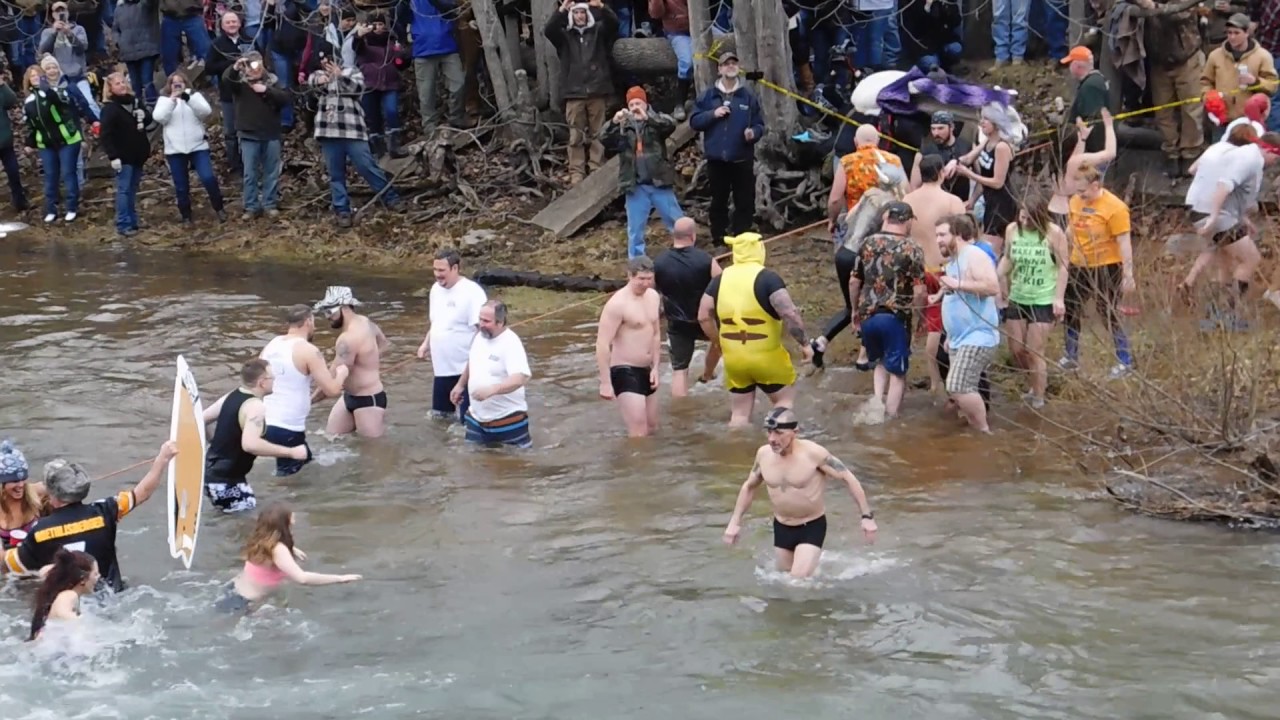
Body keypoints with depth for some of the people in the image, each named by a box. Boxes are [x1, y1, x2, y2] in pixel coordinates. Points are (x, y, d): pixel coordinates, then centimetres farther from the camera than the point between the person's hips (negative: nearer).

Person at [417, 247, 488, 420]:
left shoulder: (472, 292, -19)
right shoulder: (436, 289, 6)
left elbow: (482, 328, -20)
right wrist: (426, 343, 9)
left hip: (465, 368, -8)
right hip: (442, 367, 8)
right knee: (439, 413, 18)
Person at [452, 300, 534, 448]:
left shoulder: (511, 344, -22)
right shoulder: (480, 337, 4)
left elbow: (521, 378, -34)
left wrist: (491, 390, -45)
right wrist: (460, 385, 29)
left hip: (508, 419, -7)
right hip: (477, 418, 8)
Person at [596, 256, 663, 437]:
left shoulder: (653, 296, 7)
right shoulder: (618, 303, -19)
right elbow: (602, 344, -21)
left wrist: (655, 368, 12)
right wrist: (605, 383, -23)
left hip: (645, 371, 9)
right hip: (624, 371, -9)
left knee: (651, 429, 18)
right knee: (639, 433, -16)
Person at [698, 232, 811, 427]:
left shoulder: (720, 279, 3)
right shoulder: (767, 277, -13)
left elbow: (703, 317, 4)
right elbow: (789, 313, -22)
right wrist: (804, 343, -12)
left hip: (733, 359, 4)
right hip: (767, 357, -4)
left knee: (740, 412, 15)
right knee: (784, 400, 16)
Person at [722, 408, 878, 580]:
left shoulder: (813, 453, -23)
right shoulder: (764, 454, -7)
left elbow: (849, 479, -15)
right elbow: (749, 486, 12)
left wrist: (867, 516, -17)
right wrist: (735, 522, 9)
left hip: (812, 527, -5)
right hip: (781, 528, 5)